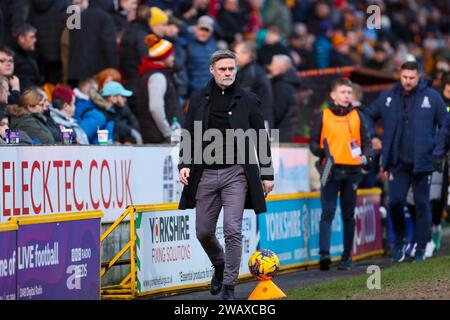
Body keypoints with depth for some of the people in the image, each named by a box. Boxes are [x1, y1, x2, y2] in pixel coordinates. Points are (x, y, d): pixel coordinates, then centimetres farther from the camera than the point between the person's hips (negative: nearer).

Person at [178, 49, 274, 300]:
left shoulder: (248, 100, 3)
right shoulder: (199, 100, 8)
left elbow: (262, 139, 6)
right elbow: (189, 136, 11)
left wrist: (267, 174, 4)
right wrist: (185, 164, -4)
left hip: (236, 174, -2)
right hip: (206, 174, 2)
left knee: (233, 230, -10)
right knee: (204, 232, 7)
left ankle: (229, 285, -2)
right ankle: (220, 265, 36)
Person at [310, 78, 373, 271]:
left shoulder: (357, 116, 11)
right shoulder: (324, 116, 7)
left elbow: (366, 141, 13)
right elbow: (313, 142, 9)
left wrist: (366, 156, -8)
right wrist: (322, 152, -12)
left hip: (352, 172, 2)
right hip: (331, 171, -2)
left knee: (349, 216, 8)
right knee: (327, 213, -14)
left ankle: (347, 257, 15)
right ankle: (324, 253, -23)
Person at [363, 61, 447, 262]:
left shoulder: (432, 97, -1)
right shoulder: (388, 98, 5)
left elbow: (444, 125, 3)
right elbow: (368, 115, 18)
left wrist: (438, 152, -3)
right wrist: (371, 138, 5)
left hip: (422, 162, -2)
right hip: (398, 163, 2)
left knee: (422, 204, 3)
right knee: (395, 202, -5)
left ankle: (421, 247, 12)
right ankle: (400, 241, 16)